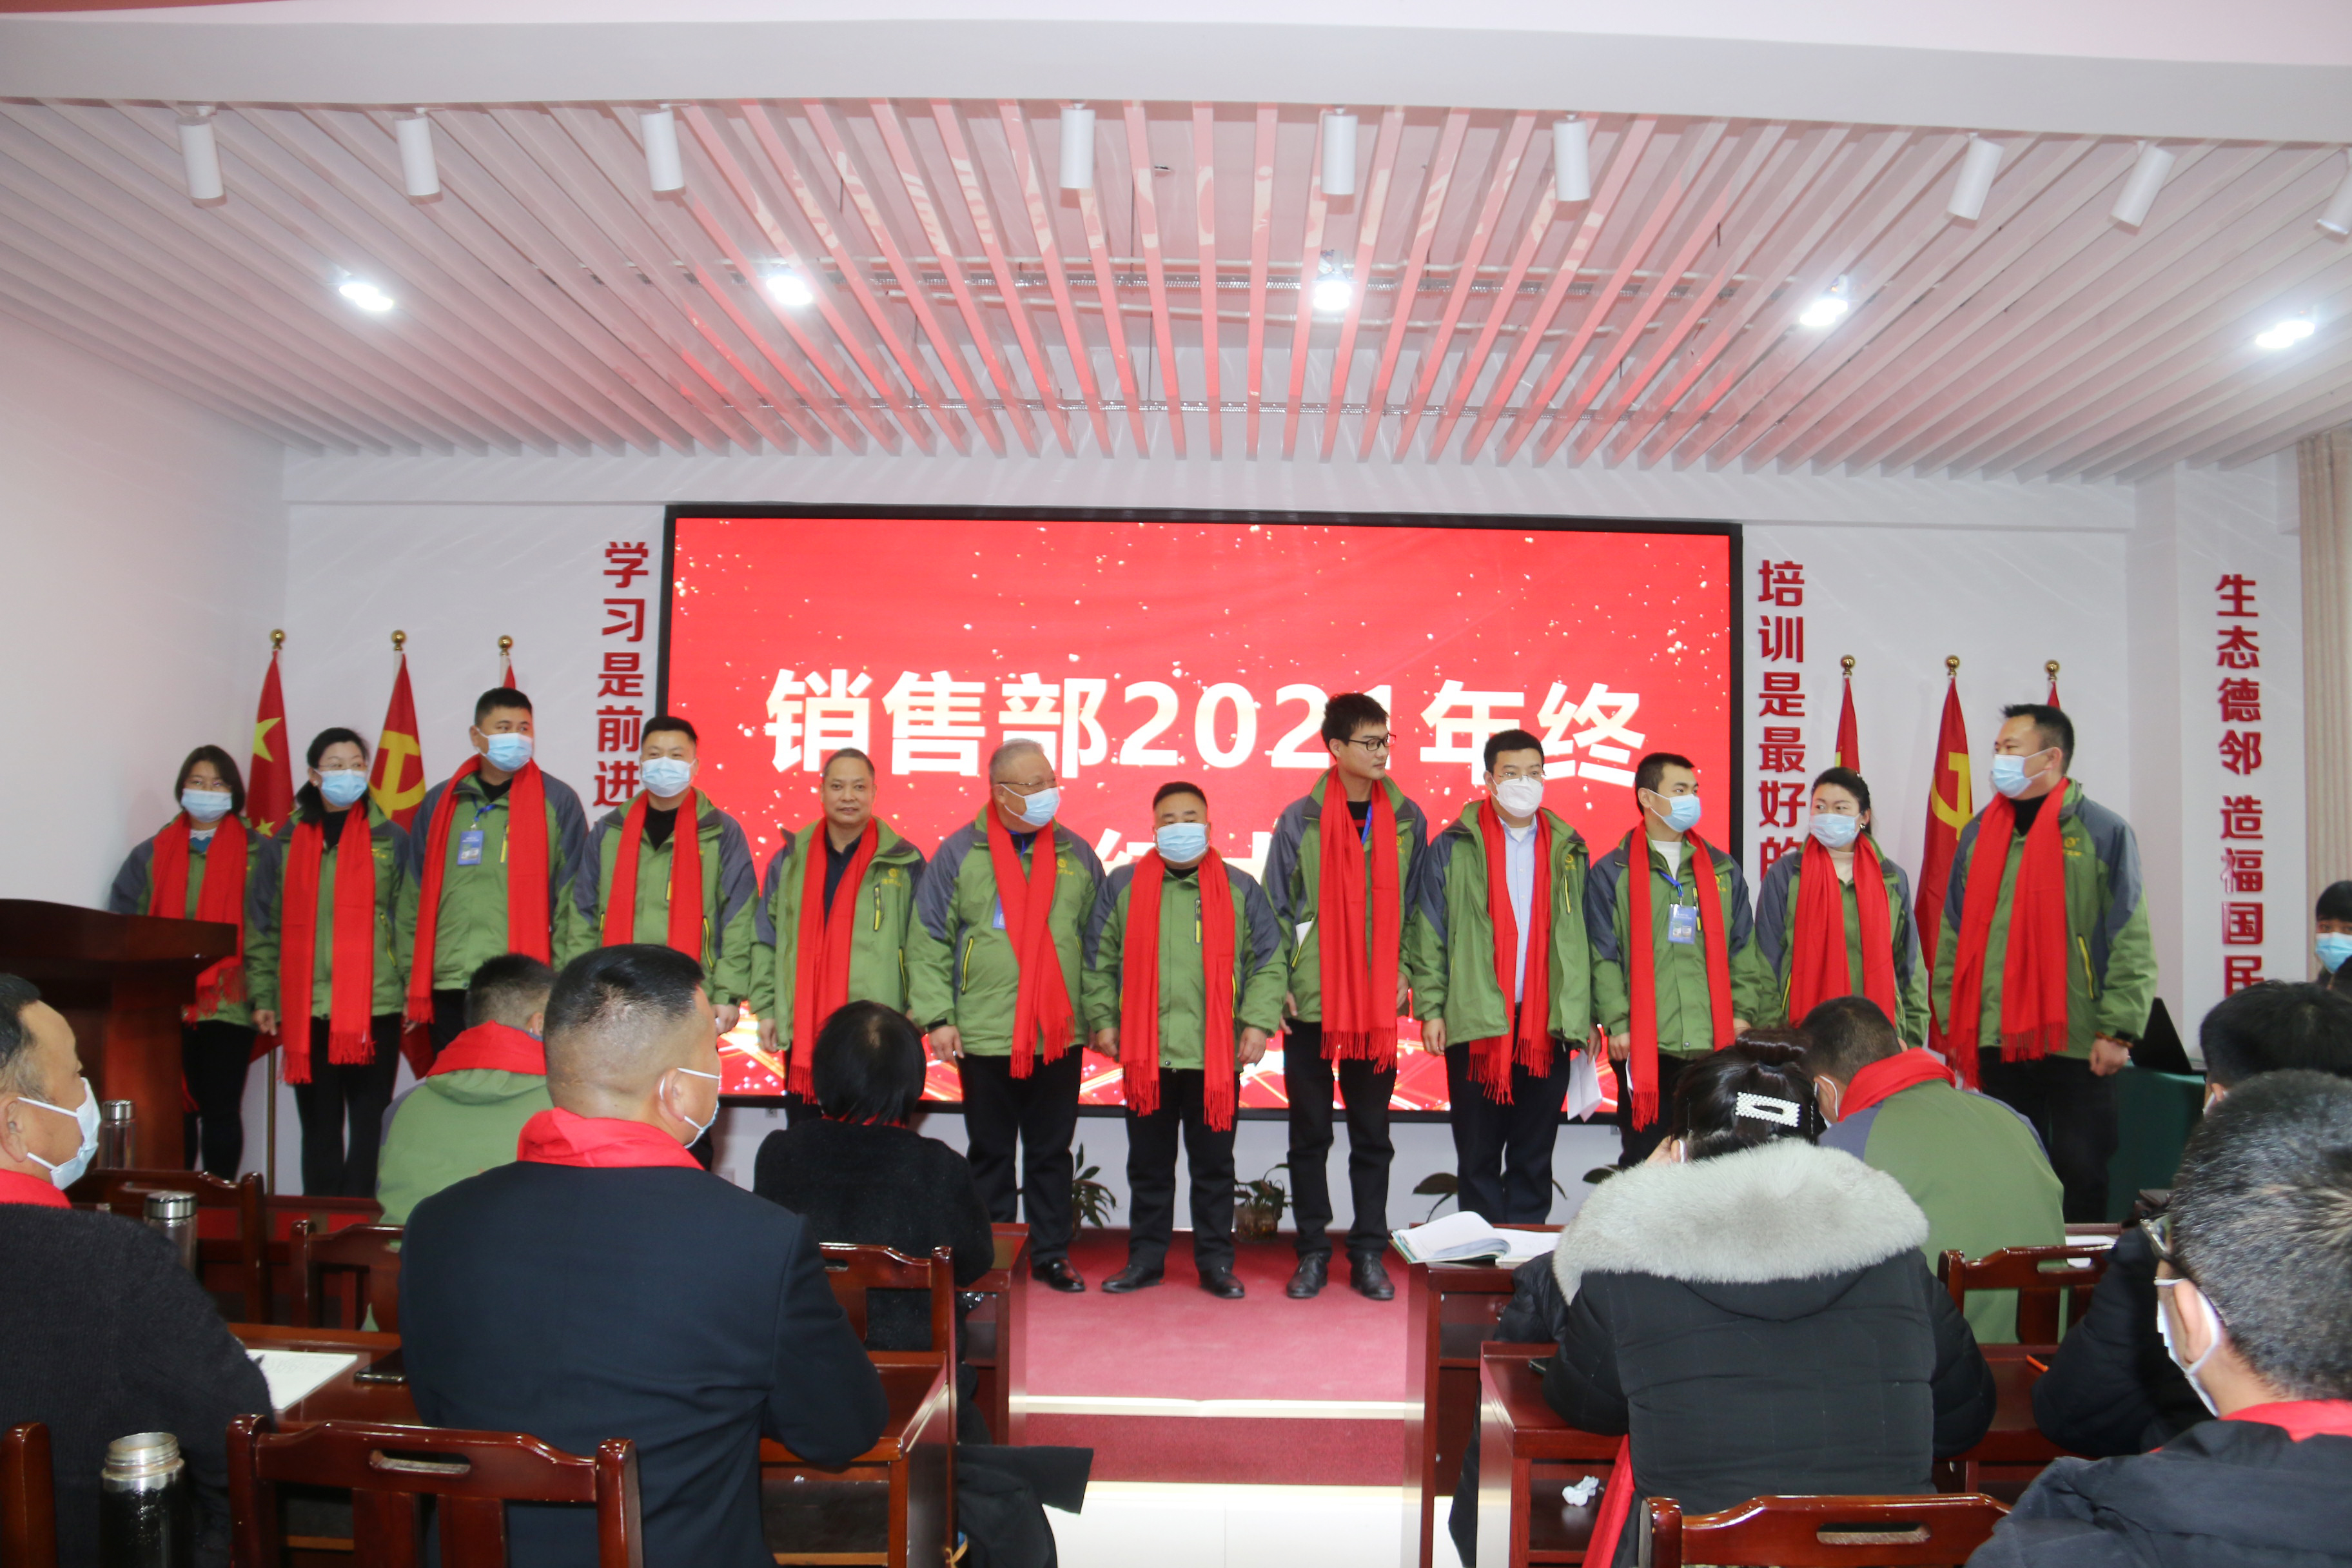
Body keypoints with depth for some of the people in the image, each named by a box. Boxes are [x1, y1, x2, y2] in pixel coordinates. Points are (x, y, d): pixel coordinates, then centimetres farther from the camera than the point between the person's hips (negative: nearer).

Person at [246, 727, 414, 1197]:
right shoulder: (290, 842, 11)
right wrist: (264, 996, 5)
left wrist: (415, 988, -6)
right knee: (319, 1124, 8)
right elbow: (268, 926, 12)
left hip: (375, 1004, -2)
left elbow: (410, 919, 2)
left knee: (369, 1122, -1)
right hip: (306, 1007, 2)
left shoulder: (389, 838, 6)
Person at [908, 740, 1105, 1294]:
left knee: (1051, 1152, 10)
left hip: (1060, 1034, 2)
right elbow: (928, 942, -1)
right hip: (984, 1034, -2)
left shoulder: (1076, 853, 7)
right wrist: (936, 1015, -8)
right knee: (990, 1153, 9)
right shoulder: (960, 853, 0)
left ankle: (1050, 1253, 22)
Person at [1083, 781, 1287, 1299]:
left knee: (1214, 1166, 8)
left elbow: (1269, 961, 4)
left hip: (1216, 1056, -1)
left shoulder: (1240, 888, 4)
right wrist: (1102, 1019, 3)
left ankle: (1216, 1262, 20)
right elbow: (1099, 959, 10)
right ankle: (1146, 1258, 24)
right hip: (1144, 1054, 1)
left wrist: (1258, 1021, -6)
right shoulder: (1124, 885, 6)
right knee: (1149, 1165, 11)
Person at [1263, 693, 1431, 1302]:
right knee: (1310, 1133, 7)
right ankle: (1313, 1252, 18)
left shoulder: (1408, 820, 5)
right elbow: (1275, 909, 2)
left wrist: (1406, 977, 0)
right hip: (1310, 1001, -1)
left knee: (1372, 1133, 8)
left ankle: (1369, 1253, 19)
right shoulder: (1300, 819, -1)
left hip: (1378, 1002, 1)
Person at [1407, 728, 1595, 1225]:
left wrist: (1587, 1015, 7)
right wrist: (1430, 1008, -7)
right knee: (1477, 1155, 5)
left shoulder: (1569, 849, 11)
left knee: (1534, 1155, 10)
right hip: (1476, 1021, -2)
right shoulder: (1454, 847, 2)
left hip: (1549, 1024, 2)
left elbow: (1587, 937, 12)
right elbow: (1429, 935, 0)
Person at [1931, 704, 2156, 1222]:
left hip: (2077, 1042, -4)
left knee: (2080, 1171, 3)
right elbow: (1955, 936, 11)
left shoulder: (2103, 832, -3)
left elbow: (2132, 942, -6)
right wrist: (1952, 1023, 6)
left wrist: (2117, 1030, -12)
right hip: (1997, 1039, 4)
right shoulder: (1979, 835, 10)